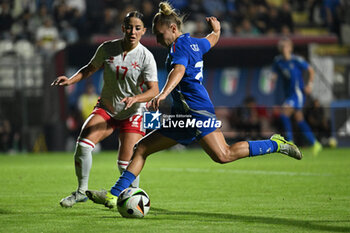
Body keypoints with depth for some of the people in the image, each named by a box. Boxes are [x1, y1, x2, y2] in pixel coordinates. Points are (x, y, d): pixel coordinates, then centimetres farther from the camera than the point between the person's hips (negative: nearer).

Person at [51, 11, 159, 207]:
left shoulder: (146, 57, -14)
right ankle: (81, 191, -5)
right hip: (106, 109, 2)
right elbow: (91, 68, 12)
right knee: (83, 143, -21)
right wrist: (71, 80, -4)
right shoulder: (107, 48, -6)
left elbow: (154, 90, -19)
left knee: (126, 164, -10)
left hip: (133, 113, -2)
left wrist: (136, 98, -38)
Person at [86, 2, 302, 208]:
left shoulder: (179, 45, -9)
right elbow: (213, 39, 39)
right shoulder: (194, 43, 17)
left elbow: (179, 70, -28)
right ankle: (114, 195, 3)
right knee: (141, 148, 6)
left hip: (197, 110, -11)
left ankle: (276, 144, -8)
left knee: (223, 155, -23)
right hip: (183, 115, 11)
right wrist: (216, 28, 63)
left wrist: (163, 94, -45)